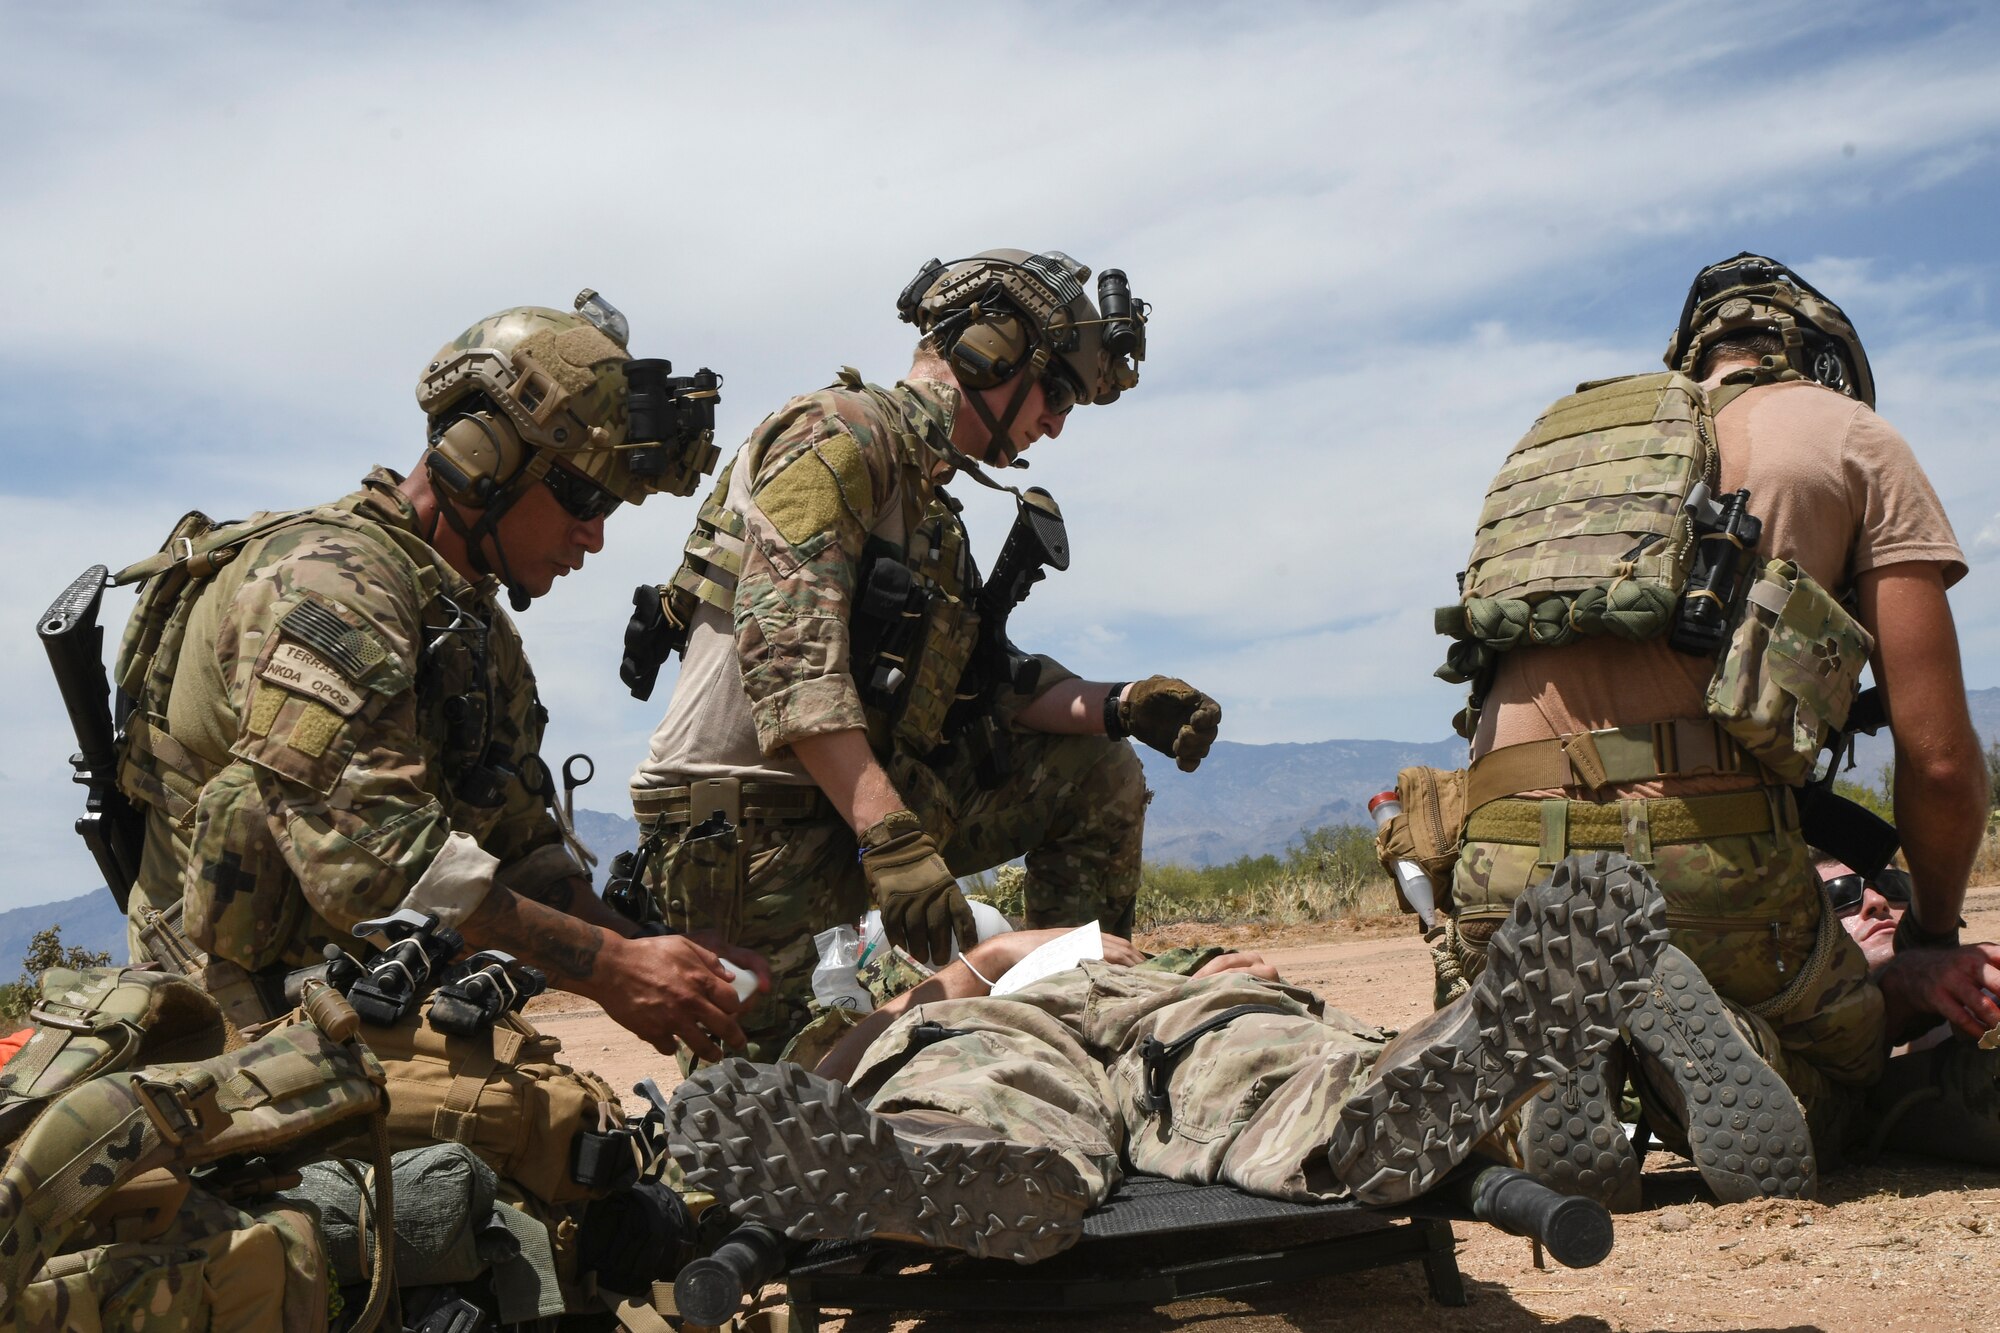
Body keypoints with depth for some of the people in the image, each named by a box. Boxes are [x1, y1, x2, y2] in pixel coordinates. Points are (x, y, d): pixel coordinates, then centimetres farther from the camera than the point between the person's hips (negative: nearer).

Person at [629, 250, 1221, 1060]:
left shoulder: (932, 511, 19)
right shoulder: (840, 433, -12)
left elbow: (992, 682, 14)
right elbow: (788, 648, -25)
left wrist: (1124, 706, -4)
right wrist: (890, 836, -32)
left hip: (858, 800, 9)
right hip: (745, 821, -9)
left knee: (1100, 777, 5)